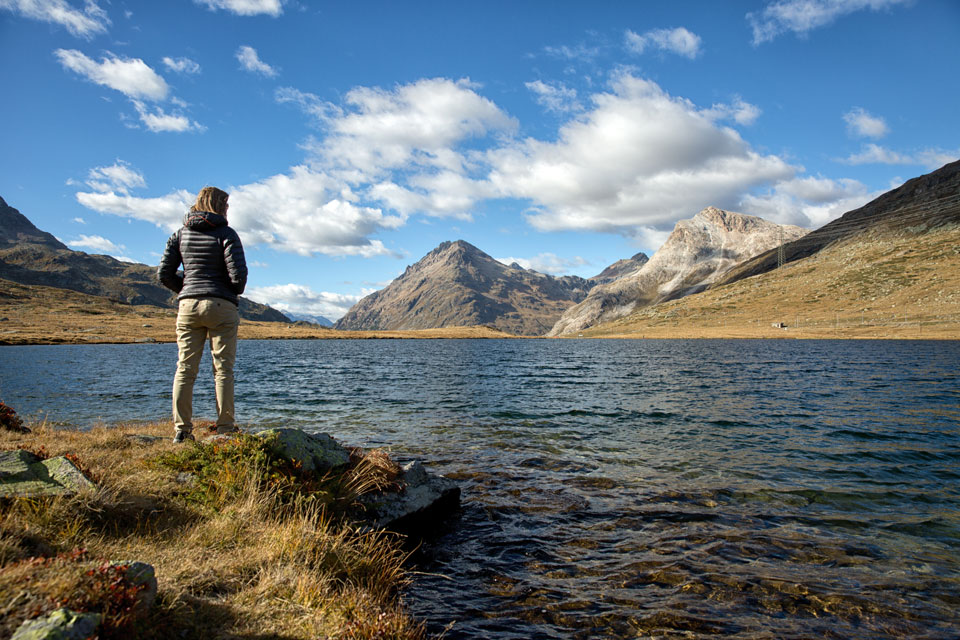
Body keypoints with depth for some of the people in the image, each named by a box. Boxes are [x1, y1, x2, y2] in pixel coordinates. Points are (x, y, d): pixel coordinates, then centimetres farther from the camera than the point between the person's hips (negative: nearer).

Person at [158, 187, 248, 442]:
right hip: (221, 306, -4)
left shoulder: (180, 234, 10)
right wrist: (236, 291, 8)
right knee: (223, 369, 2)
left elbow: (164, 273, 7)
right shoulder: (226, 234, -4)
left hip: (188, 305, 4)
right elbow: (238, 274, -13)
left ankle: (182, 430, 6)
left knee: (185, 369, 6)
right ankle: (225, 428, 3)